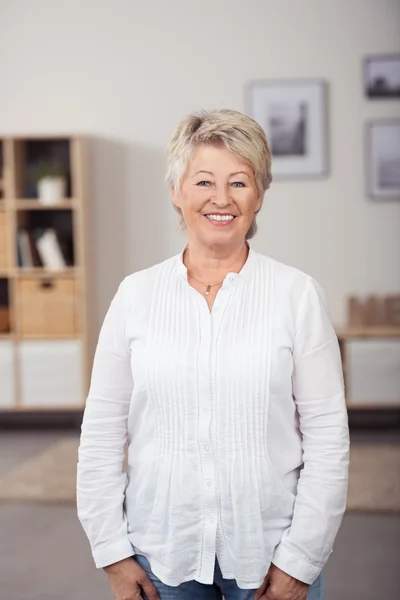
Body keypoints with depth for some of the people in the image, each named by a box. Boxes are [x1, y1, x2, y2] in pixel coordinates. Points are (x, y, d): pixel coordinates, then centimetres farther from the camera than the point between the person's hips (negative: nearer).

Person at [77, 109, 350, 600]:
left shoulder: (297, 295, -5)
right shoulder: (136, 295, 0)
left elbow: (327, 435, -5)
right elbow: (102, 431, 2)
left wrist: (299, 559, -8)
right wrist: (112, 552, -1)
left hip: (268, 550, -1)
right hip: (162, 549, 2)